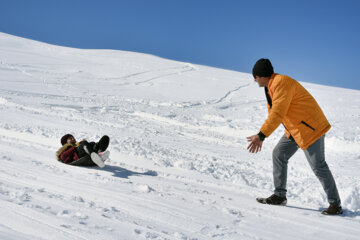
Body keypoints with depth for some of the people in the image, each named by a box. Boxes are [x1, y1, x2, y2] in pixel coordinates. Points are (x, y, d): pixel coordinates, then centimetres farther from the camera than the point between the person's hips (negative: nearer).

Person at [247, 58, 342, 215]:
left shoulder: (281, 83, -22)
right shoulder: (271, 87, 11)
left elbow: (277, 114, -31)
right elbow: (272, 112, 19)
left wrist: (261, 136, -35)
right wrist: (260, 136, 20)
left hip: (310, 127, -10)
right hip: (295, 129, 10)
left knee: (318, 166, -7)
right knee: (278, 155, 8)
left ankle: (335, 204, 5)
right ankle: (279, 196, 15)